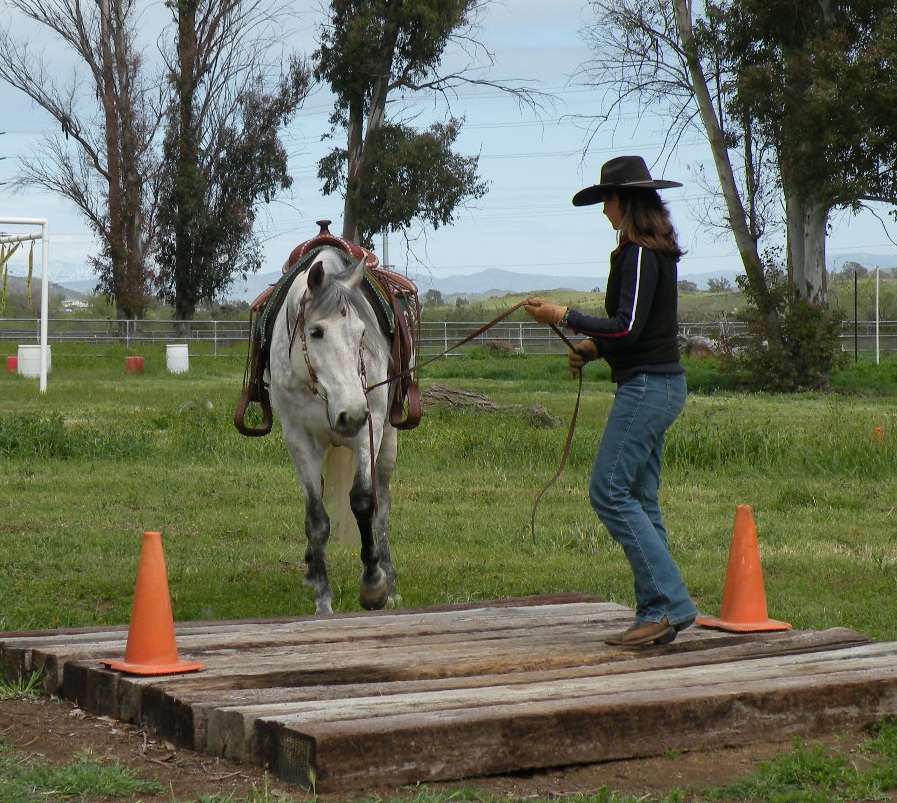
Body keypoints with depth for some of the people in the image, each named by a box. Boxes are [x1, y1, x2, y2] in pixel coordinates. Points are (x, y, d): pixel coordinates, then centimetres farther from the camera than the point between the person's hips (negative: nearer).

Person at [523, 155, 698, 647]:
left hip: (646, 386, -10)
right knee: (639, 500, 10)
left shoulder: (640, 254, -14)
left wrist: (564, 318, -13)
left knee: (610, 493, -11)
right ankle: (657, 613, 10)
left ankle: (669, 603, -12)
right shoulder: (655, 251, 17)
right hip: (658, 385, 10)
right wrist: (594, 348, 12)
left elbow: (628, 326, -20)